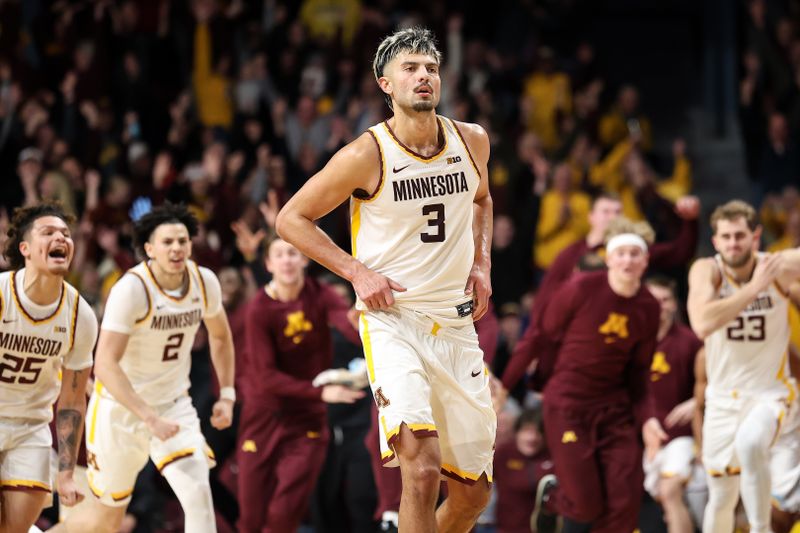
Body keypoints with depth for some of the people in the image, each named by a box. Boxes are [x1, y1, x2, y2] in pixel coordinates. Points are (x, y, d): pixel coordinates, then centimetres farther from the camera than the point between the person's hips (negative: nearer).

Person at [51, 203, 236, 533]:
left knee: (198, 491, -20)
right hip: (121, 407, -4)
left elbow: (220, 336, 16)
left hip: (175, 406, 4)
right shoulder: (132, 289, -23)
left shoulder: (204, 282, -6)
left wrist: (227, 394, 8)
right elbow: (105, 365, -27)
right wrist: (150, 419, -32)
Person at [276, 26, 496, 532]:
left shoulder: (472, 141, 3)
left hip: (456, 322, 5)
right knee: (422, 469, -25)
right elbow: (291, 218, -2)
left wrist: (481, 264, 10)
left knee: (473, 491, 8)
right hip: (392, 319, -5)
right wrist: (356, 271, -11)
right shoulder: (366, 156, -12)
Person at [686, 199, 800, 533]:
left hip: (769, 391, -2)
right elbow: (702, 325, -30)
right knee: (721, 496, 11)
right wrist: (754, 288, -33)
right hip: (723, 396, 2)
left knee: (749, 445, -34)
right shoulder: (706, 271, -14)